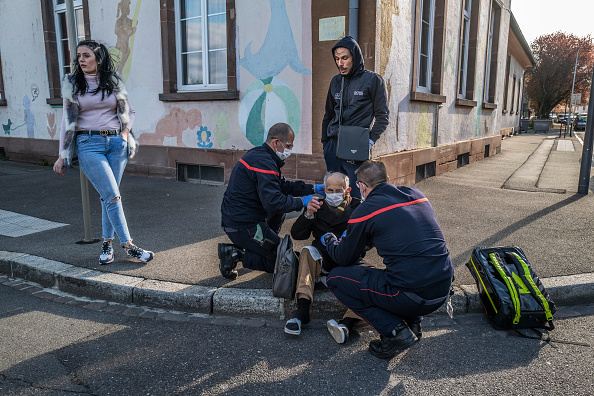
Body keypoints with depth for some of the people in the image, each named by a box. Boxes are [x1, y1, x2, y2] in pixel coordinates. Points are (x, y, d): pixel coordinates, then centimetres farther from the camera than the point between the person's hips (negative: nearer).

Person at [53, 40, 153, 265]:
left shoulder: (114, 82, 8)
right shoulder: (72, 84, 4)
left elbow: (128, 112, 17)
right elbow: (68, 120, 4)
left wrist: (124, 133, 0)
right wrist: (63, 155, 2)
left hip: (116, 142, 2)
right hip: (89, 144, -2)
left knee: (108, 196, 6)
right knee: (113, 196, -11)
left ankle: (107, 244, 19)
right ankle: (128, 246, -6)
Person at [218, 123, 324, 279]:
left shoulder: (259, 155, 13)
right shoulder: (263, 162, -21)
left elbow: (283, 186, 18)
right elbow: (273, 203, -28)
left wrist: (313, 188, 11)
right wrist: (302, 202, -15)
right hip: (242, 226, -10)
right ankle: (237, 254, -6)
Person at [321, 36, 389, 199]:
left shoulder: (373, 80, -1)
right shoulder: (335, 81, 14)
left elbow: (382, 116, -2)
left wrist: (370, 141, -13)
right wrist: (325, 142, 14)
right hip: (333, 147, 5)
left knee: (356, 197, -5)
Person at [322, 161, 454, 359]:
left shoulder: (365, 210, -5)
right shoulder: (416, 194, 12)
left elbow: (344, 259, 8)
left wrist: (329, 240, 32)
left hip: (411, 296, -7)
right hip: (444, 291, 7)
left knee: (335, 278, 8)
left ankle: (395, 330, 1)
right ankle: (413, 321, 20)